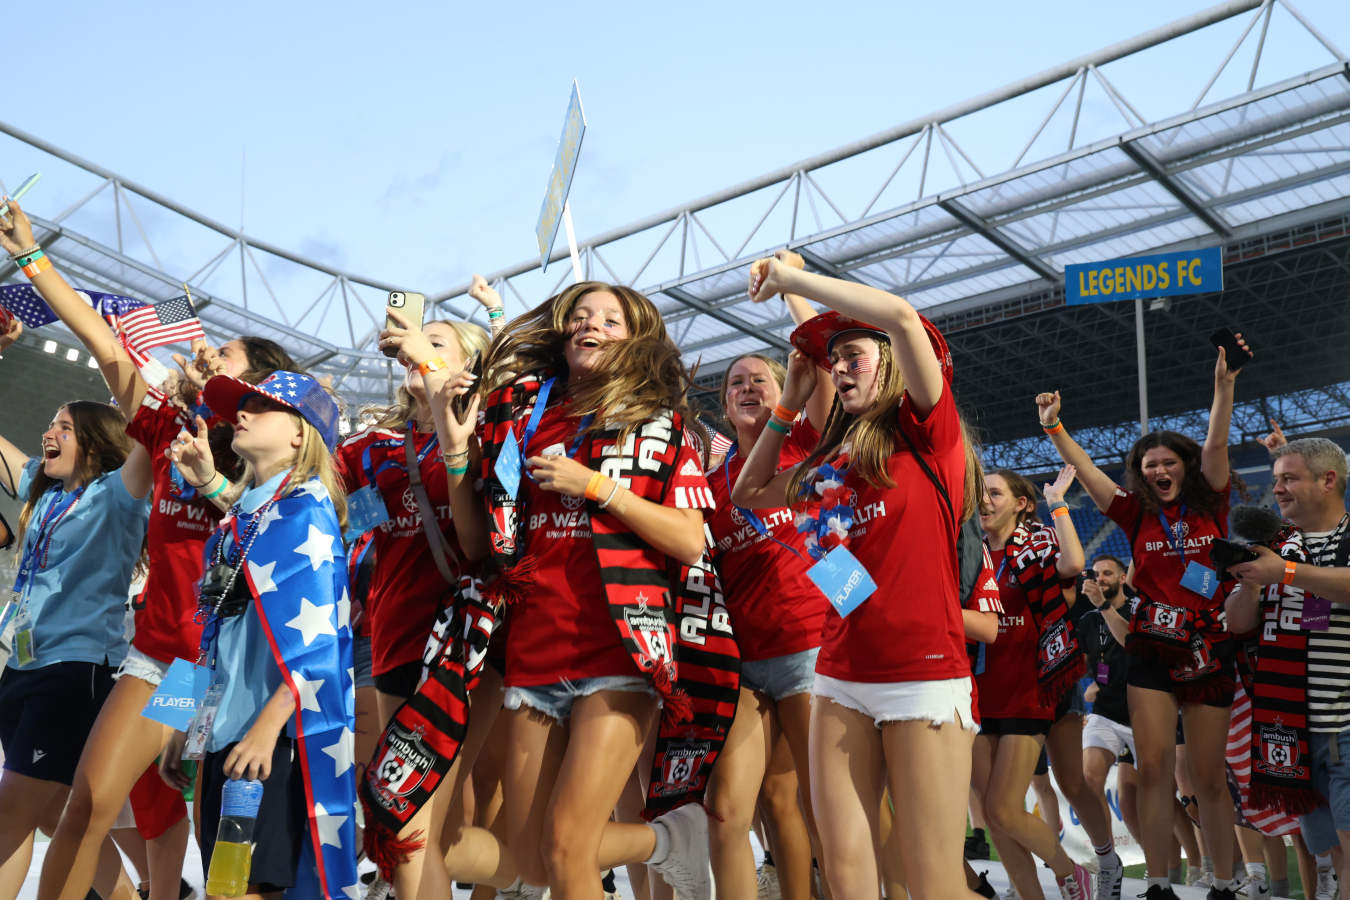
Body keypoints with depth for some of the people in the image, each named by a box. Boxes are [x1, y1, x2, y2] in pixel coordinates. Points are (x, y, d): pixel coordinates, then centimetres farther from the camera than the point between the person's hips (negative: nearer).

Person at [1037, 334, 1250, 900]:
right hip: (1150, 651, 1)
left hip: (1209, 652, 0)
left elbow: (1215, 444, -7)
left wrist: (1224, 385, -18)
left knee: (1209, 776, 6)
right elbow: (1085, 470, -1)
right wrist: (1054, 428, -11)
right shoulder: (1137, 516, 6)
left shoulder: (1210, 508, 5)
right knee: (1153, 766, -5)